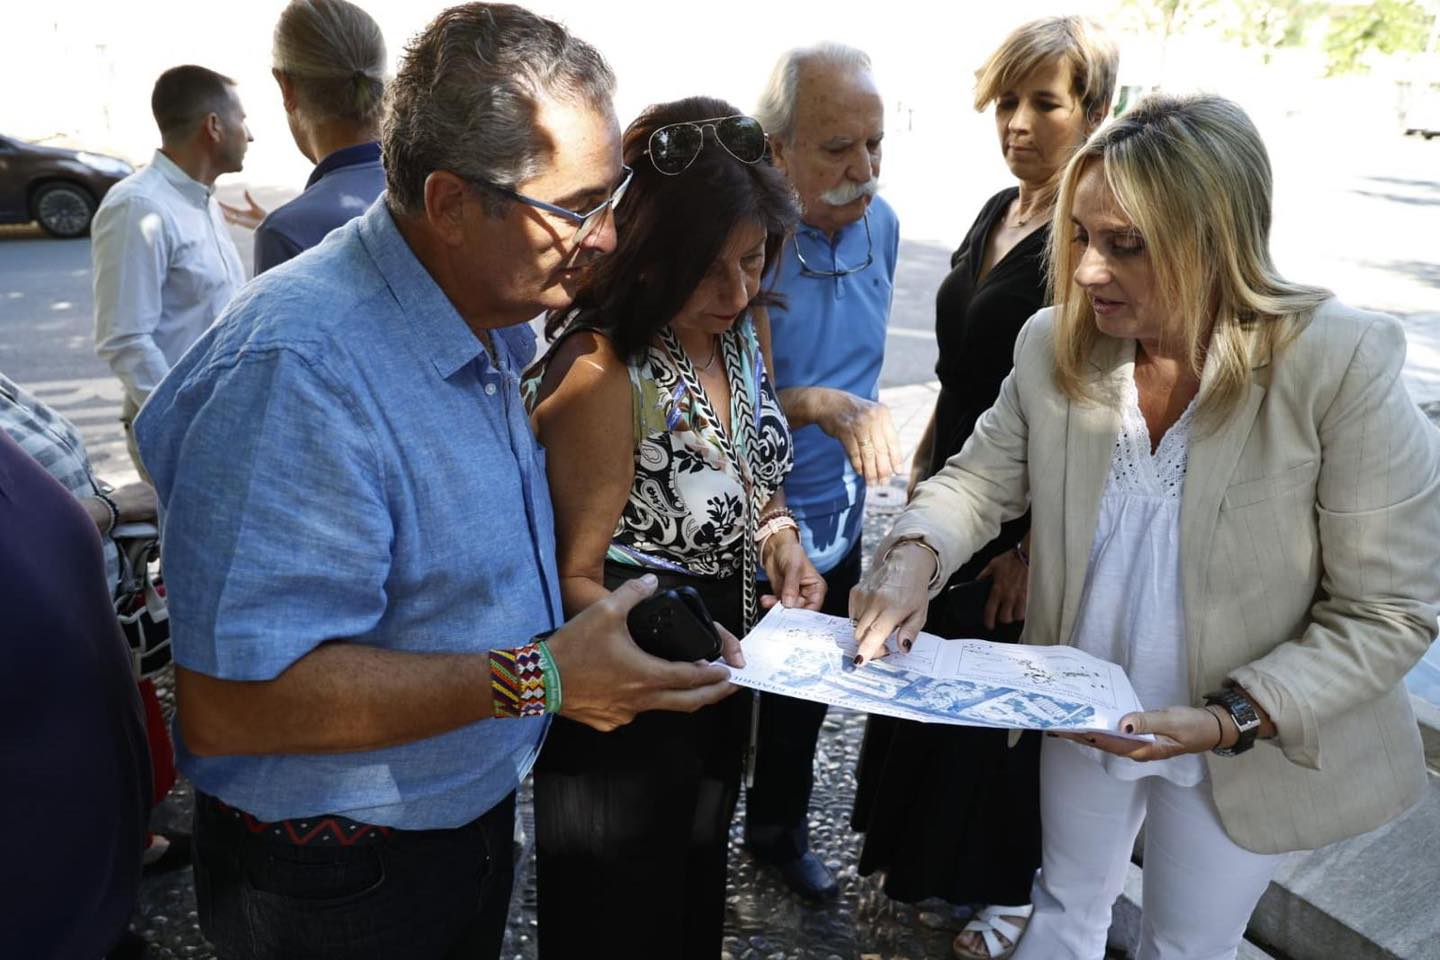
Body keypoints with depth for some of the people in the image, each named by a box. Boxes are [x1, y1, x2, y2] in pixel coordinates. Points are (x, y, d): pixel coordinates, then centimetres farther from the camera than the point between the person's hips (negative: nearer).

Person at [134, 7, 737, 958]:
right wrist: (536, 680, -32)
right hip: (340, 880, -7)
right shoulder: (298, 369, -31)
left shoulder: (490, 322, 0)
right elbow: (227, 702, -33)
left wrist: (584, 625, -2)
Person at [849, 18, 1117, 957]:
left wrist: (1037, 545, -17)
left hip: (1029, 515, -8)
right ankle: (932, 847, 44)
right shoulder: (999, 211, 7)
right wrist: (925, 470, 15)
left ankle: (1014, 885, 35)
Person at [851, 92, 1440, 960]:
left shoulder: (1342, 366, -25)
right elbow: (980, 479, -2)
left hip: (1252, 750, -2)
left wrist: (1232, 719, -28)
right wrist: (915, 555, -23)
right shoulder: (1054, 345, -14)